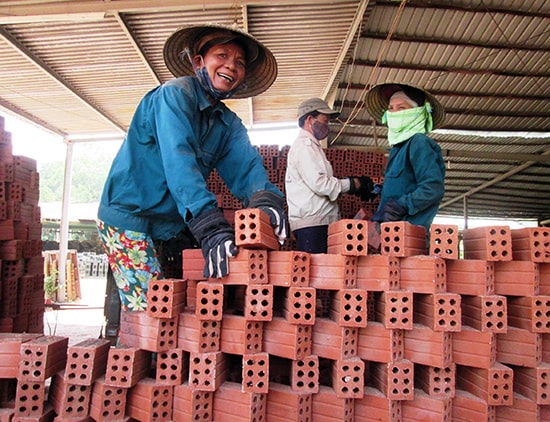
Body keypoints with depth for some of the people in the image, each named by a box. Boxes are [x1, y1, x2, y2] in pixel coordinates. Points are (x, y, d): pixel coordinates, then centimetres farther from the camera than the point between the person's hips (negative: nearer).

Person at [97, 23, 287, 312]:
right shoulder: (174, 94, -13)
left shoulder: (230, 125, 8)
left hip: (176, 225, 7)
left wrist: (266, 200, -32)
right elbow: (178, 160, -28)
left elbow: (247, 168, -8)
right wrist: (210, 227, -39)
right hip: (130, 216, -7)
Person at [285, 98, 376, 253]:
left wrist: (356, 182, 9)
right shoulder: (303, 145, -7)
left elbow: (325, 182, 20)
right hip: (311, 224, -10)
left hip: (319, 222, 10)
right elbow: (319, 184, -17)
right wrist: (353, 184, -6)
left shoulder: (311, 146, 25)